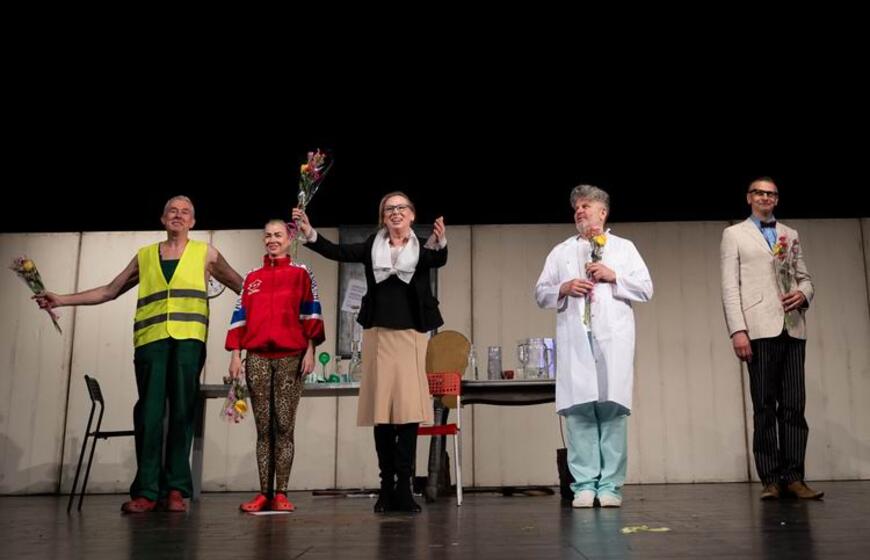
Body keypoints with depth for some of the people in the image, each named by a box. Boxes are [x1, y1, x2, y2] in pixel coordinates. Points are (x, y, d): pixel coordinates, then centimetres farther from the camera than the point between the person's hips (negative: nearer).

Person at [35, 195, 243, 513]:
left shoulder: (205, 254, 15)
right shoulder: (144, 256, 20)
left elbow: (245, 287, 15)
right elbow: (109, 291, 25)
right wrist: (61, 300, 21)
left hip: (188, 339, -2)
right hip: (151, 338, 2)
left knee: (182, 410, -4)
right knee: (149, 411, -4)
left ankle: (176, 489, 3)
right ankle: (146, 491, 1)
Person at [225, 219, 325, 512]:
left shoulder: (301, 274, 10)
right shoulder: (252, 278, 18)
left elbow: (310, 313, 2)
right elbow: (240, 315, 13)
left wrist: (310, 351, -6)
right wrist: (235, 353, 4)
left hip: (291, 357, -2)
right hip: (257, 357, 3)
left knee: (284, 426, -3)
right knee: (263, 428, 2)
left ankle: (280, 493, 1)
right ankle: (264, 493, 6)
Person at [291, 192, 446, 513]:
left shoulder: (422, 248, 4)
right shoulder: (372, 247, 9)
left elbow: (439, 260, -17)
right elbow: (338, 252, -3)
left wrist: (439, 242, -40)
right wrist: (309, 234, -19)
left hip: (411, 333, -1)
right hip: (378, 332, 2)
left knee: (409, 408, -6)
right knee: (381, 409, 2)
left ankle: (404, 486, -1)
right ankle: (387, 486, 10)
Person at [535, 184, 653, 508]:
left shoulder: (624, 248, 17)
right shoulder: (561, 252, 21)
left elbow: (646, 289, 8)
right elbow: (540, 293, 15)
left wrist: (614, 276, -5)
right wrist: (563, 289, -4)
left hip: (613, 339, -1)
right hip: (574, 339, 1)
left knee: (613, 408, -5)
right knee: (578, 409, -5)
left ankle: (610, 485, 1)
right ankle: (584, 485, 0)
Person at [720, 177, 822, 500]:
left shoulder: (791, 235, 21)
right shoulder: (734, 234, 9)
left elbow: (804, 277, 20)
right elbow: (730, 286, 0)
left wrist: (804, 294, -5)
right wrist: (737, 330, -11)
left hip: (793, 328, 3)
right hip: (760, 329, -3)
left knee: (794, 405, -1)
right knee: (765, 406, -2)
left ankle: (793, 476, 2)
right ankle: (770, 478, 2)